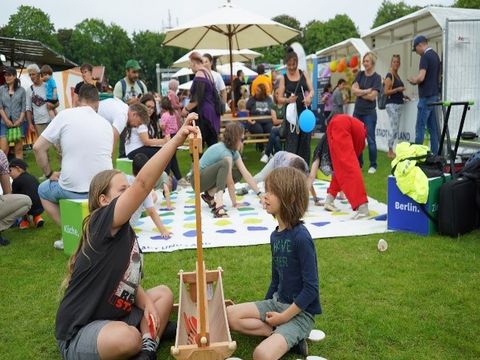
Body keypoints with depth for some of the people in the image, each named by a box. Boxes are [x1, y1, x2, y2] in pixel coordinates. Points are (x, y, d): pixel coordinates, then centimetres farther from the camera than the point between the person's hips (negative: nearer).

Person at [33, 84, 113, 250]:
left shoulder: (65, 115, -5)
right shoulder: (106, 123, 6)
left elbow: (38, 147, -6)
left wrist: (49, 173, 8)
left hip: (74, 190, -3)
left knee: (43, 190, 28)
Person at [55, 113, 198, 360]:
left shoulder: (125, 233, 5)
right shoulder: (102, 224, -21)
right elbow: (143, 182, -34)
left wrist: (148, 305, -10)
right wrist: (178, 137, -40)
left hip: (114, 315, 9)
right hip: (77, 333, -9)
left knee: (164, 294, 7)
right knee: (127, 338, -36)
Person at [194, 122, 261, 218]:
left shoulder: (234, 151, 2)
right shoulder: (225, 152, -25)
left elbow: (246, 174, -3)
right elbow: (230, 182, -21)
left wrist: (260, 195, -7)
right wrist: (234, 203, -14)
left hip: (209, 177, 9)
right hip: (198, 179, -9)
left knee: (238, 174, -2)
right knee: (224, 163, -32)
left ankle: (209, 195, 5)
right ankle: (219, 206, -41)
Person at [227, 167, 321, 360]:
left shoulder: (301, 238, -23)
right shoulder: (275, 235, 3)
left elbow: (311, 288, -21)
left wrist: (284, 317, -16)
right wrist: (265, 309, 16)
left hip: (300, 311, -9)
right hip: (278, 302, 9)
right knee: (229, 314, -1)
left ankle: (291, 338, -1)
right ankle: (283, 335, -4)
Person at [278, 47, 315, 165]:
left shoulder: (304, 74, 7)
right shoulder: (283, 78, 1)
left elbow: (312, 90, 1)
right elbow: (280, 98, -2)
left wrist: (309, 96, -22)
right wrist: (287, 100, -23)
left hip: (305, 111, 2)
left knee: (305, 141, 7)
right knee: (291, 143, -5)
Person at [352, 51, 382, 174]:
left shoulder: (376, 77, -5)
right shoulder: (360, 74, 8)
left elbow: (372, 96, -15)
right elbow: (354, 90, -4)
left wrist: (359, 93, -7)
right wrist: (366, 91, -13)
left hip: (369, 113, -5)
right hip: (357, 111, 5)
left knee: (370, 139, -3)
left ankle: (373, 165, 6)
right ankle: (358, 163, 19)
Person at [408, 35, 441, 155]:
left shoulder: (425, 56, -12)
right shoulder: (435, 55, 14)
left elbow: (421, 77, -22)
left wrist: (413, 80, -1)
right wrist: (416, 80, 14)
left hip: (426, 97, -9)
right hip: (435, 95, 9)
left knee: (420, 128, -6)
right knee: (433, 128, 10)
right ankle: (435, 153, 13)